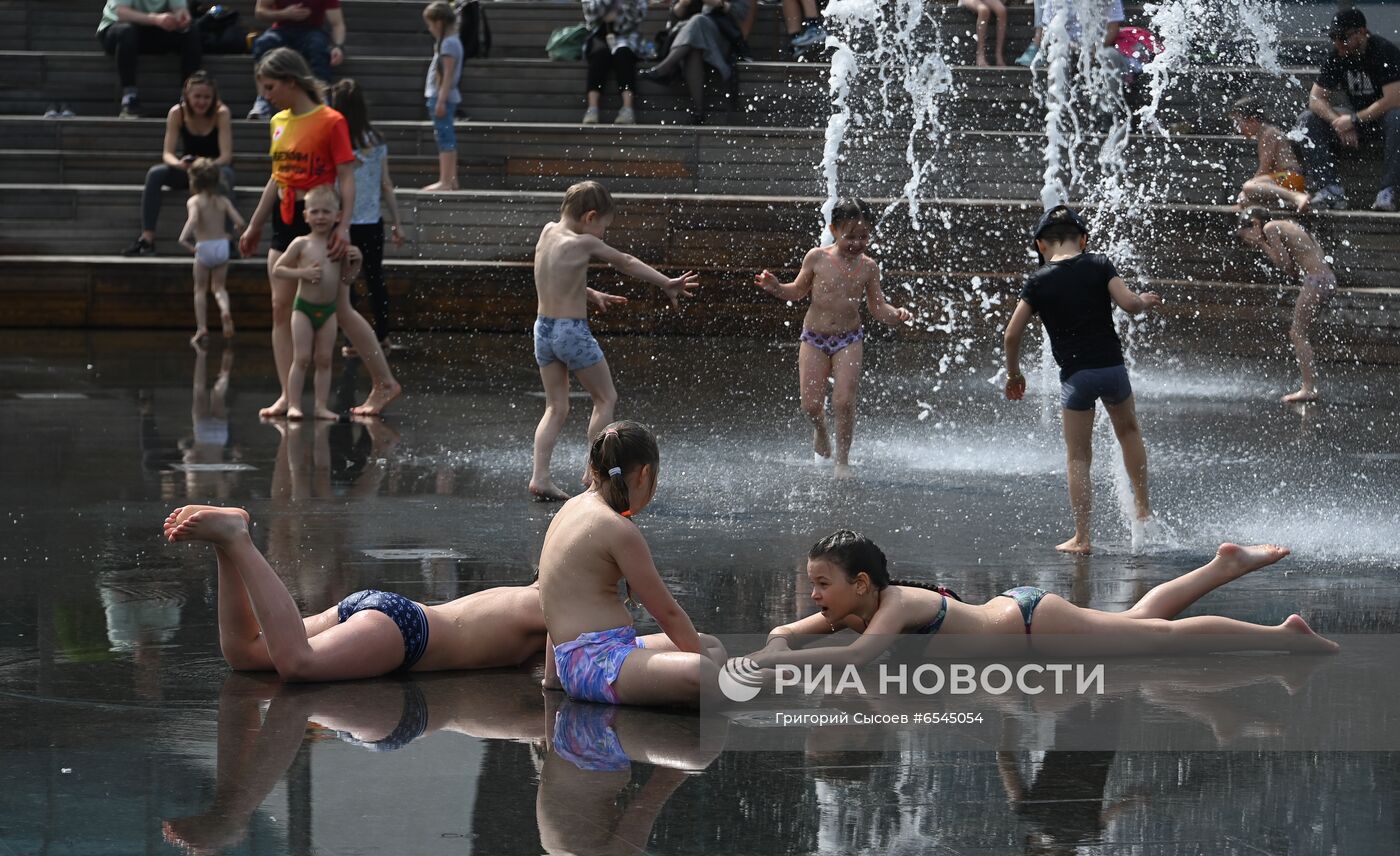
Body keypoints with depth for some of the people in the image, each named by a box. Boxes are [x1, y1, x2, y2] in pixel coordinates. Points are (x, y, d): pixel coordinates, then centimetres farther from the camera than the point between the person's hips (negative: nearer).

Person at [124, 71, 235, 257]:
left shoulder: (221, 114, -18)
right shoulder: (177, 113, -12)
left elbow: (226, 156, -23)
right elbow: (167, 153, -15)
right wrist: (179, 164, -39)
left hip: (216, 167, -2)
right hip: (188, 168, 2)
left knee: (224, 175, -38)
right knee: (155, 174, -26)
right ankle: (147, 238, -30)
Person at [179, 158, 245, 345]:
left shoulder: (195, 201, -7)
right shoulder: (223, 201, 4)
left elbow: (193, 219, -28)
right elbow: (239, 222, -3)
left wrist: (183, 237, -29)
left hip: (204, 248, -3)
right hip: (222, 246, 3)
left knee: (200, 289, 10)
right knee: (219, 287, 13)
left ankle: (201, 327, 4)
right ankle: (225, 310, -18)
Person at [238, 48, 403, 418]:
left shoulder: (330, 121, -11)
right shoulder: (278, 123, 10)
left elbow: (347, 178, -13)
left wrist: (344, 226, -23)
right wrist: (254, 225, 23)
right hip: (286, 219, 7)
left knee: (340, 309, -3)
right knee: (281, 307, 0)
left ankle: (385, 383, 8)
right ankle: (287, 395, 2)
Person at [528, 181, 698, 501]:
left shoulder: (548, 232, 7)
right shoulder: (584, 243, -11)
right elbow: (626, 263, 0)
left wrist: (592, 295, 28)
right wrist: (667, 283, 9)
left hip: (543, 329, 7)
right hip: (573, 331, -7)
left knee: (556, 407, 11)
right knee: (606, 399, 10)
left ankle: (540, 476, -1)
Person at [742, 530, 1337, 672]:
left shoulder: (896, 605, -31)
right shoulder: (849, 610, -8)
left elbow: (859, 656, -49)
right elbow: (787, 632, 3)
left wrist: (780, 661, -47)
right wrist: (774, 647, -20)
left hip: (1033, 623, -8)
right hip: (1009, 609, 8)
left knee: (1165, 634, 0)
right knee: (1140, 621, 26)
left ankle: (1287, 636, 10)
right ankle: (1223, 566, 40)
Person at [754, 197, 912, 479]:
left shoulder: (868, 267, -3)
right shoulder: (817, 258, -5)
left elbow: (877, 308, 2)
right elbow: (798, 291, 10)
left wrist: (895, 315, -19)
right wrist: (775, 287, -9)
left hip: (849, 339, 0)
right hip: (814, 338, 0)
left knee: (844, 401, -11)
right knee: (811, 404, -2)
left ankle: (843, 460, 4)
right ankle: (820, 432, 34)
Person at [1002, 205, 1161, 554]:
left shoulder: (1039, 281, -1)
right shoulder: (1099, 265, 0)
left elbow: (1012, 334, -4)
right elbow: (1128, 303, -11)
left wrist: (1014, 374, 11)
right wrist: (1146, 301, 12)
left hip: (1075, 376, -2)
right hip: (1112, 367, 2)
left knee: (1078, 457, 6)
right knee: (1128, 430, 28)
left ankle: (1081, 537, 5)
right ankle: (1143, 509, 31)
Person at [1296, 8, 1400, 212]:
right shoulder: (1336, 57, -3)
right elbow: (1316, 98, -4)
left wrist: (1354, 120, -28)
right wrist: (1338, 122, -23)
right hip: (1356, 117, 6)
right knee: (1308, 120, -13)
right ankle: (1332, 189, -25)